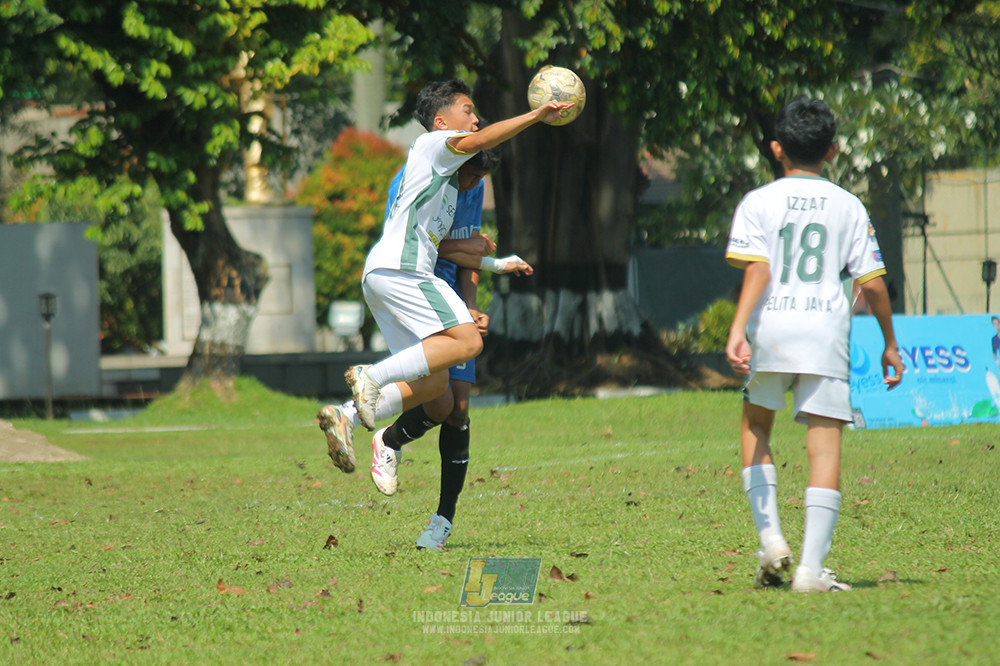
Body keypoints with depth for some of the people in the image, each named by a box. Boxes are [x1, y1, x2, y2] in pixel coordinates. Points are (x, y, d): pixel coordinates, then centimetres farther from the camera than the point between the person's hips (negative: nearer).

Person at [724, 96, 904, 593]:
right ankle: (811, 567, -10)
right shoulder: (848, 206, 9)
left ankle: (770, 538, 7)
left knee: (755, 426, 22)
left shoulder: (758, 202, 6)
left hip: (770, 329, 0)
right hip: (826, 329, 0)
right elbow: (871, 281, 7)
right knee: (825, 444, -1)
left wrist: (738, 330, -16)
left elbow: (758, 270, -9)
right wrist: (889, 342, 17)